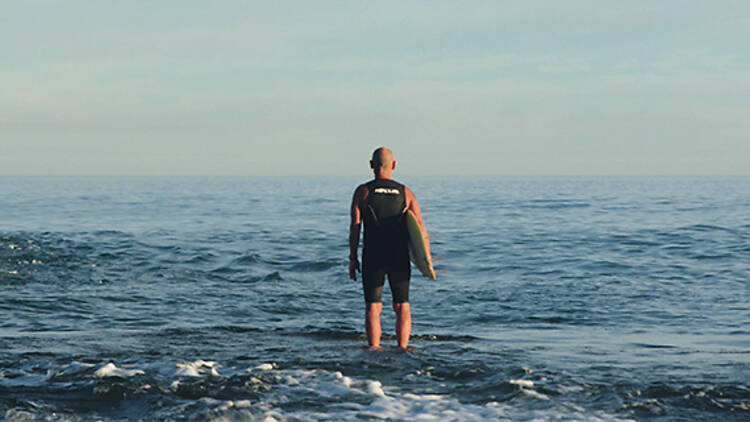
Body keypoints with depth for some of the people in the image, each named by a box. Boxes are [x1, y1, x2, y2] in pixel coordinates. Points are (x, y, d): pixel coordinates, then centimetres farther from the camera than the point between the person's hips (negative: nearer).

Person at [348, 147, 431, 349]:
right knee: (402, 306, 7)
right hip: (400, 257, 1)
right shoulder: (405, 192, 5)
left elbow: (355, 226, -4)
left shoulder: (363, 191, 0)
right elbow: (419, 226, 0)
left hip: (372, 257, -1)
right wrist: (427, 259, 2)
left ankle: (374, 349, -5)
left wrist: (353, 258, 0)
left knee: (373, 306, 3)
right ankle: (402, 348, 0)